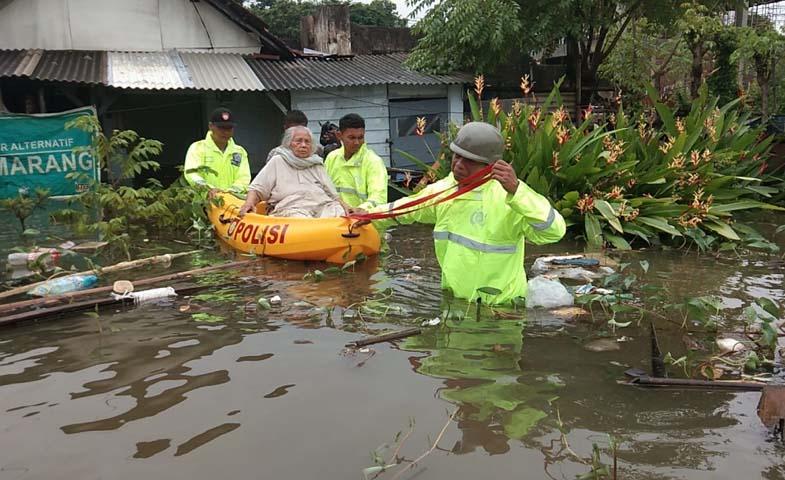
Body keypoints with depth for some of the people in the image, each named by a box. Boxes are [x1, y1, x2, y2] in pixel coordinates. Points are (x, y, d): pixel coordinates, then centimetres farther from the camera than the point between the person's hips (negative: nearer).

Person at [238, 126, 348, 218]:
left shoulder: (317, 165, 27)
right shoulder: (277, 161, 19)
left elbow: (333, 194, 22)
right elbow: (257, 188, 13)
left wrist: (344, 206, 2)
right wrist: (250, 202, -9)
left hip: (323, 205, 3)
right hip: (291, 208, -3)